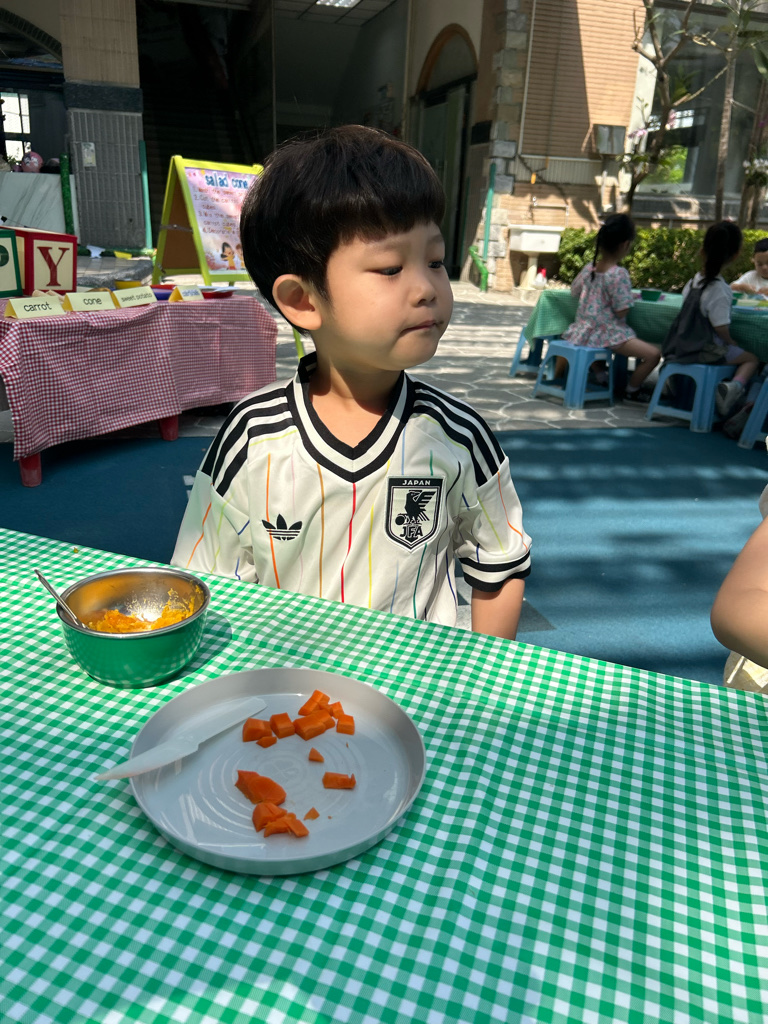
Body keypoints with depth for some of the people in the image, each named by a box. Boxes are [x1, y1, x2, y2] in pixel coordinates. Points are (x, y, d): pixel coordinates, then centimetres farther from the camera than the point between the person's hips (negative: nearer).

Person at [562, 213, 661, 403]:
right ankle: (631, 390, 6)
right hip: (608, 334, -8)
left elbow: (574, 291, 18)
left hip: (583, 330, 8)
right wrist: (631, 299, 1)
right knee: (653, 354, -9)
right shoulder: (619, 274, -18)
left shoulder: (589, 267, 3)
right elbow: (621, 311, -19)